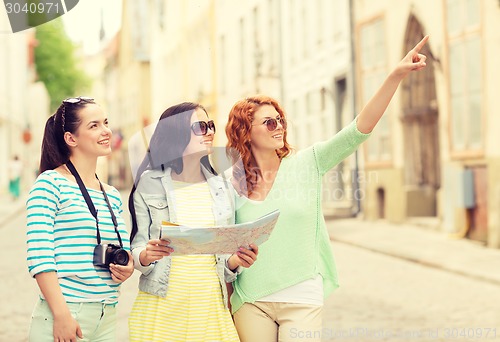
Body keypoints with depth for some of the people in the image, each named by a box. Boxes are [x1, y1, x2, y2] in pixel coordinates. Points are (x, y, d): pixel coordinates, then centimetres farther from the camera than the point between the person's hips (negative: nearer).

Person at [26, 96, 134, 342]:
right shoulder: (51, 183, -6)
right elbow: (39, 255, -14)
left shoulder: (113, 195, 14)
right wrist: (62, 314, -20)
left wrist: (127, 267, 0)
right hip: (62, 316, -6)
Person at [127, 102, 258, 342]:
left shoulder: (222, 187, 10)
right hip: (162, 307, -3)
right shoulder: (149, 184, 0)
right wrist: (146, 256, -22)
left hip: (210, 306, 3)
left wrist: (236, 261, -9)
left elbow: (227, 257, 13)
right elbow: (136, 249, 0)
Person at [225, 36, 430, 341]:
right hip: (250, 302, 1)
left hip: (302, 300, -1)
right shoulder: (233, 182, 0)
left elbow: (359, 130, -12)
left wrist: (397, 76, -20)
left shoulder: (306, 164, -2)